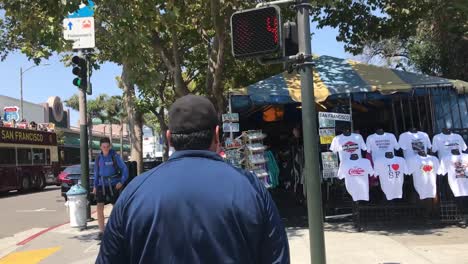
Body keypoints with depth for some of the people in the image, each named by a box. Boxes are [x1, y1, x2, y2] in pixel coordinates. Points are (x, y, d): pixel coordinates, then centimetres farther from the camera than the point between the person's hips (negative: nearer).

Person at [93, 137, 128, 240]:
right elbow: (96, 173, 15)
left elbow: (124, 169, -4)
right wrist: (95, 186, 11)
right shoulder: (98, 158, 5)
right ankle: (101, 231, -2)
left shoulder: (115, 156, -7)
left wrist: (121, 182, -13)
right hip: (102, 185, 3)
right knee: (99, 207, -9)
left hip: (113, 185, -3)